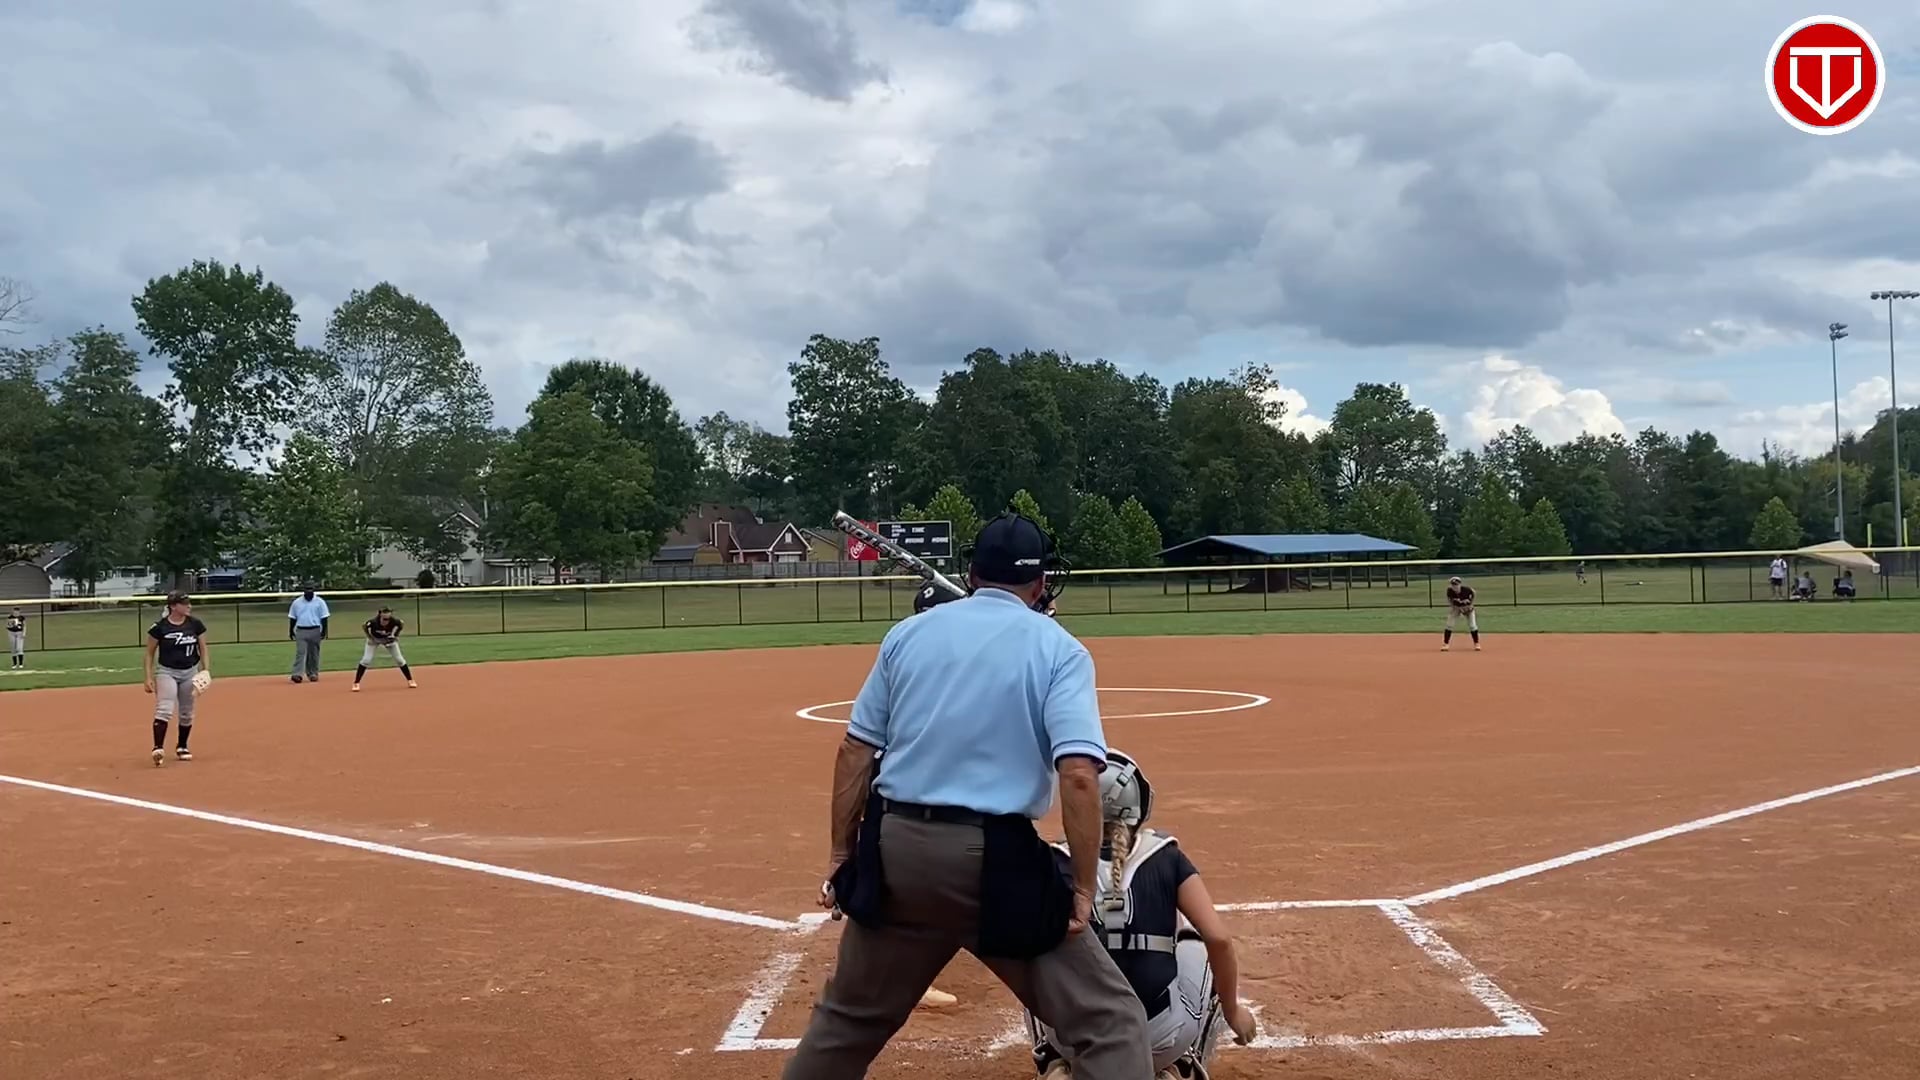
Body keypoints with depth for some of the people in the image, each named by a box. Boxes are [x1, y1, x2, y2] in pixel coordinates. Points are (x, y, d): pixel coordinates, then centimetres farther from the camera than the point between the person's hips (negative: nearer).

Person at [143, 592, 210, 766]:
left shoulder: (195, 624, -2)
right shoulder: (159, 627, -10)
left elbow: (203, 648, 6)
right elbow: (150, 653, -3)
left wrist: (206, 670, -4)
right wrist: (149, 677, -7)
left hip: (190, 672, 4)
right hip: (166, 672, -4)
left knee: (186, 713, 12)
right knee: (164, 709, -20)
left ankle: (182, 747, 30)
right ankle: (158, 748, -25)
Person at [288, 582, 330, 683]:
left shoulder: (319, 602, 2)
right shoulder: (297, 602, 7)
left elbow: (324, 618, 0)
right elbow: (292, 618, 12)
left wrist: (324, 631, -7)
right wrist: (291, 631, 7)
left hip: (315, 631, 0)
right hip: (301, 631, 0)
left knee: (314, 654, 6)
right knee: (300, 652, -10)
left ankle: (313, 674, 15)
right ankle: (297, 674, -17)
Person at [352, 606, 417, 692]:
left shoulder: (394, 622, -36)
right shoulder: (373, 622, -40)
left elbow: (402, 624, -11)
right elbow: (363, 626, -16)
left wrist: (396, 636, -11)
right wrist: (370, 638, -17)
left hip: (389, 640, 1)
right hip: (374, 639, -1)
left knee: (399, 659, 1)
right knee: (366, 660, -13)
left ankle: (410, 680, 16)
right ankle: (356, 683, -2)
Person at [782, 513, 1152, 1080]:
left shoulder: (909, 631, 10)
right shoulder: (1059, 648, -1)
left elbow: (856, 751, 8)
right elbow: (1079, 775, -14)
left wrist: (841, 855, 14)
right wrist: (1083, 889, -10)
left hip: (894, 848, 4)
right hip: (996, 861, -4)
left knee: (850, 1017, 23)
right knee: (1108, 1021, 4)